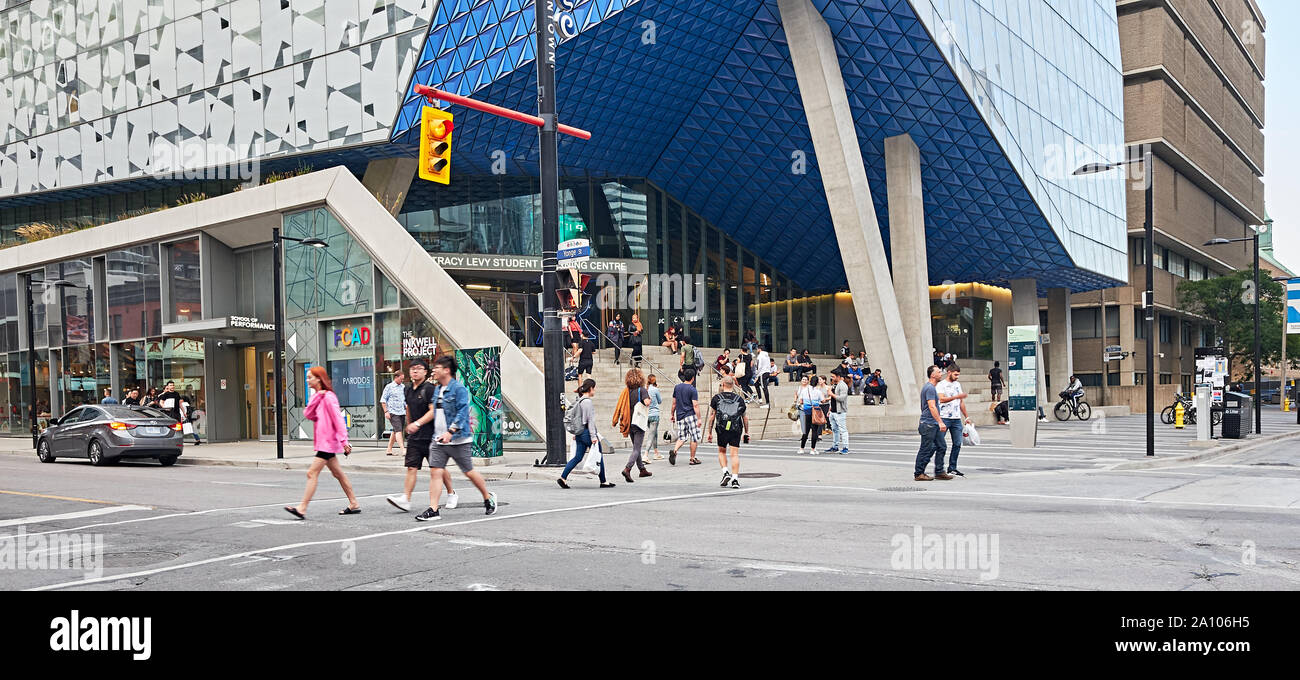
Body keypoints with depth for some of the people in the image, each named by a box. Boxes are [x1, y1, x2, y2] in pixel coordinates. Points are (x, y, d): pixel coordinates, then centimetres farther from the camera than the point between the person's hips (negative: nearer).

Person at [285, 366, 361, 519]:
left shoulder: (328, 397, -13)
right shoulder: (317, 396, 15)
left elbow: (338, 419, -18)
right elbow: (308, 414, 3)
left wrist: (344, 441, -22)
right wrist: (317, 398, -10)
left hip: (327, 442, -10)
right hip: (323, 442, 10)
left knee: (312, 473, -12)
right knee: (338, 474, 14)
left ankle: (302, 508, -13)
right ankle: (354, 505, 20)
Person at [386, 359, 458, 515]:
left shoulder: (429, 388, -10)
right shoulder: (408, 390, 13)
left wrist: (418, 423, -27)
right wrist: (408, 425, 28)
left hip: (431, 435, -6)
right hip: (414, 436, 6)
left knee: (438, 468, 5)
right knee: (411, 468, -4)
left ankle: (451, 495, 23)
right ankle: (405, 499, -11)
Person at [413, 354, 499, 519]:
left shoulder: (459, 389, -13)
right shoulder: (437, 389, 13)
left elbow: (462, 413, -20)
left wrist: (450, 432, -28)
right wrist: (417, 423, 19)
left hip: (458, 440, -7)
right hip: (439, 440, 7)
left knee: (469, 472, 5)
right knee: (435, 472, -4)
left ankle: (488, 498, 27)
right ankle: (433, 510, -4)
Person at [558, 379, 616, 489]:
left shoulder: (579, 401, 13)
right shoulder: (587, 401, -15)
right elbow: (590, 420, -17)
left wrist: (575, 433, 22)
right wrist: (593, 436, -18)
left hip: (580, 433, 9)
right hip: (587, 432, -9)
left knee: (578, 457, 8)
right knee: (599, 457, 3)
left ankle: (563, 478, 1)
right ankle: (603, 482, 10)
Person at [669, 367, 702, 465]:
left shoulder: (677, 387, 7)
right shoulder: (693, 390, -9)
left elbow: (674, 403, 12)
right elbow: (695, 405, -13)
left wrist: (672, 414, 22)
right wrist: (699, 418, -11)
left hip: (679, 416, 5)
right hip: (690, 416, -5)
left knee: (682, 438, 10)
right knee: (694, 438, 6)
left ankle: (674, 451, -16)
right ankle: (692, 459, 9)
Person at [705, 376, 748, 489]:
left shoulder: (716, 398, 5)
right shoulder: (739, 399, 9)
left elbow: (712, 416, 4)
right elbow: (745, 417, 13)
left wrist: (710, 432, 10)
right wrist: (746, 432, 23)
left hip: (722, 430, -1)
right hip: (736, 430, 1)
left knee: (721, 451, 18)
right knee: (734, 454, 1)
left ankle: (725, 472, 2)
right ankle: (735, 479, -4)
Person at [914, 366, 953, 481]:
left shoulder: (930, 387, 18)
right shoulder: (930, 388, -15)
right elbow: (932, 407, -23)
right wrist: (940, 422, -26)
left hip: (934, 424, 10)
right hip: (929, 424, -10)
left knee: (941, 447, 8)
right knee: (926, 450, -4)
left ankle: (939, 472, 12)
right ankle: (918, 474, 3)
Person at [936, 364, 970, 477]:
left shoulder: (957, 384, 17)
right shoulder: (941, 385, -4)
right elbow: (941, 399, -20)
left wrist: (966, 416, 21)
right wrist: (957, 396, -27)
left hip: (957, 419, 6)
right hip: (944, 418, -6)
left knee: (957, 444, 4)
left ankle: (952, 468, 12)